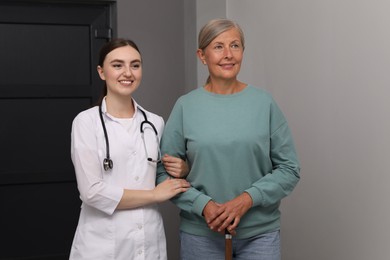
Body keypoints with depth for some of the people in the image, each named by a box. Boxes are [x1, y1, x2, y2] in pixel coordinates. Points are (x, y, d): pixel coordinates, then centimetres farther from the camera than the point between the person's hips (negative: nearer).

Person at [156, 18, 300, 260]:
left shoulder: (265, 103, -3)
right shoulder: (185, 106, -3)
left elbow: (289, 168, -2)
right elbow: (164, 172, -2)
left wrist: (247, 199, -15)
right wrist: (202, 204, -15)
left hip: (260, 232, 0)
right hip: (201, 233, 0)